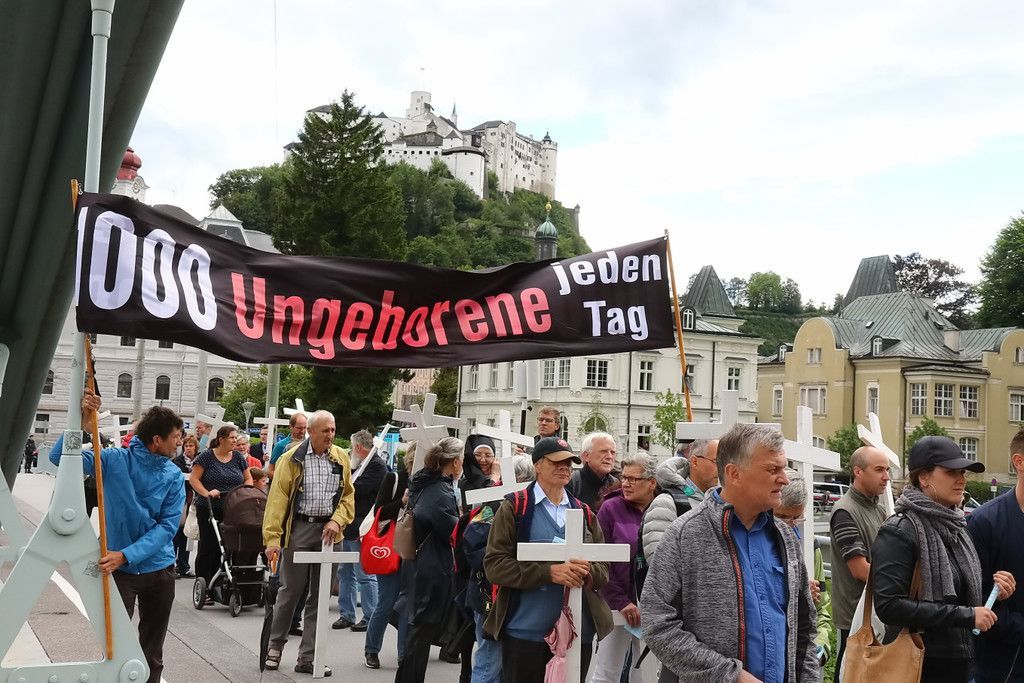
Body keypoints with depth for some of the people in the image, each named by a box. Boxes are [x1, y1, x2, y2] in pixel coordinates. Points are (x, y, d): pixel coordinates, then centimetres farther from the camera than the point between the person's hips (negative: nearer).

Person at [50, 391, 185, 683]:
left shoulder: (174, 476, -4)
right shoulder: (115, 460, -10)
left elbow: (167, 526, -11)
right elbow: (59, 457, -16)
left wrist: (126, 555, -23)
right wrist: (81, 421, -32)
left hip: (159, 568, 2)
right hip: (119, 569, -2)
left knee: (152, 653, 14)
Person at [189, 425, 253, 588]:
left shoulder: (238, 457, 10)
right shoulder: (207, 456, -2)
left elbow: (248, 479, 15)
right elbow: (193, 478, -5)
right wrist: (207, 493, -18)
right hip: (209, 510, -4)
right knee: (208, 547, -1)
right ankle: (203, 588, 5)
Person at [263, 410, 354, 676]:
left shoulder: (341, 458, 7)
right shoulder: (292, 459, -5)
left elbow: (348, 495, 11)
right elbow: (278, 498, -8)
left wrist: (337, 521, -6)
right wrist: (272, 538, -14)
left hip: (328, 531, 3)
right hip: (299, 528, -3)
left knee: (320, 595, 6)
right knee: (290, 590, 4)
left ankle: (307, 658, 13)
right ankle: (275, 646, 24)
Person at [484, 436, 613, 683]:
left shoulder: (585, 513, 12)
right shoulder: (513, 508, -1)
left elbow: (604, 569, 10)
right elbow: (494, 565, -10)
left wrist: (587, 571, -14)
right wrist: (548, 572, -20)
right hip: (525, 631, -4)